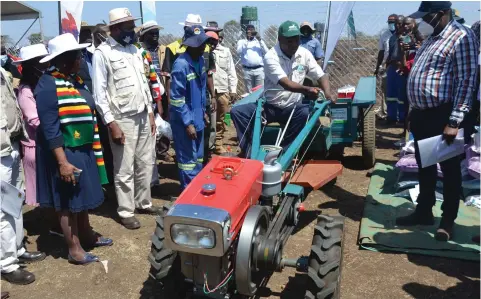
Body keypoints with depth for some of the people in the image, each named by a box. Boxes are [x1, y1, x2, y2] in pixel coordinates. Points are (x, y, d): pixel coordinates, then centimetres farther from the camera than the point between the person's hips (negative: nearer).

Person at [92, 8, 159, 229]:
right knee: (125, 170, 2)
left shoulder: (134, 50, 12)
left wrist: (150, 113, 14)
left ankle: (143, 202, 30)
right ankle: (126, 212, 16)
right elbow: (99, 93, -12)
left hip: (143, 116, 7)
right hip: (122, 119, -7)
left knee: (145, 164, 15)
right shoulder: (102, 53, -10)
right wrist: (111, 123, -16)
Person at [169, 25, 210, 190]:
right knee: (188, 159, 3)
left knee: (198, 157, 19)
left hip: (197, 117, 8)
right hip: (184, 120, -8)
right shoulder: (181, 65, -22)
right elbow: (177, 99, -22)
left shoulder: (200, 60, 3)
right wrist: (188, 123, -20)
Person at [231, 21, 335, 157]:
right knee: (237, 111, -21)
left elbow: (321, 76, 1)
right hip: (269, 107, -1)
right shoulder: (271, 57, -15)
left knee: (305, 113, -34)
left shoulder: (305, 54, -1)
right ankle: (248, 151, -16)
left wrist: (328, 93, -22)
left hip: (292, 108, 2)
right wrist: (306, 90, -46)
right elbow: (285, 83, -28)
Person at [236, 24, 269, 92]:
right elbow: (239, 52, -6)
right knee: (249, 92, 0)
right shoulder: (241, 42, 12)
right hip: (247, 70, -1)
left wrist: (260, 40, -3)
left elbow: (266, 52, 3)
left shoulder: (260, 41, 16)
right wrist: (246, 41, -9)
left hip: (259, 70, 1)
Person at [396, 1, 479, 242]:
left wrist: (454, 121, -20)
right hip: (421, 114, 9)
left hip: (441, 115, -8)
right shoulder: (432, 38, 16)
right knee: (425, 166, 17)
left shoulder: (462, 37, -11)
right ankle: (424, 212, 30)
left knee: (449, 169, 5)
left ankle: (448, 220, 18)